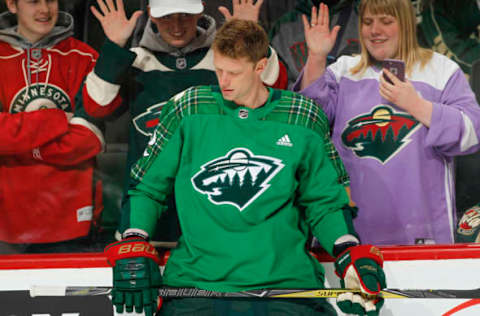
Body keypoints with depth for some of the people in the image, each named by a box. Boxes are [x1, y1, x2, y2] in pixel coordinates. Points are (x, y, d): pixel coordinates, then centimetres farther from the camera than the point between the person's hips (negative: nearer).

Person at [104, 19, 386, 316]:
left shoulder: (303, 119, 6)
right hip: (195, 278, -1)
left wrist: (353, 256, -1)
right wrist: (132, 250, -2)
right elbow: (145, 187, 12)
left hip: (285, 279, 1)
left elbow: (323, 203, 14)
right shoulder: (188, 109, 5)